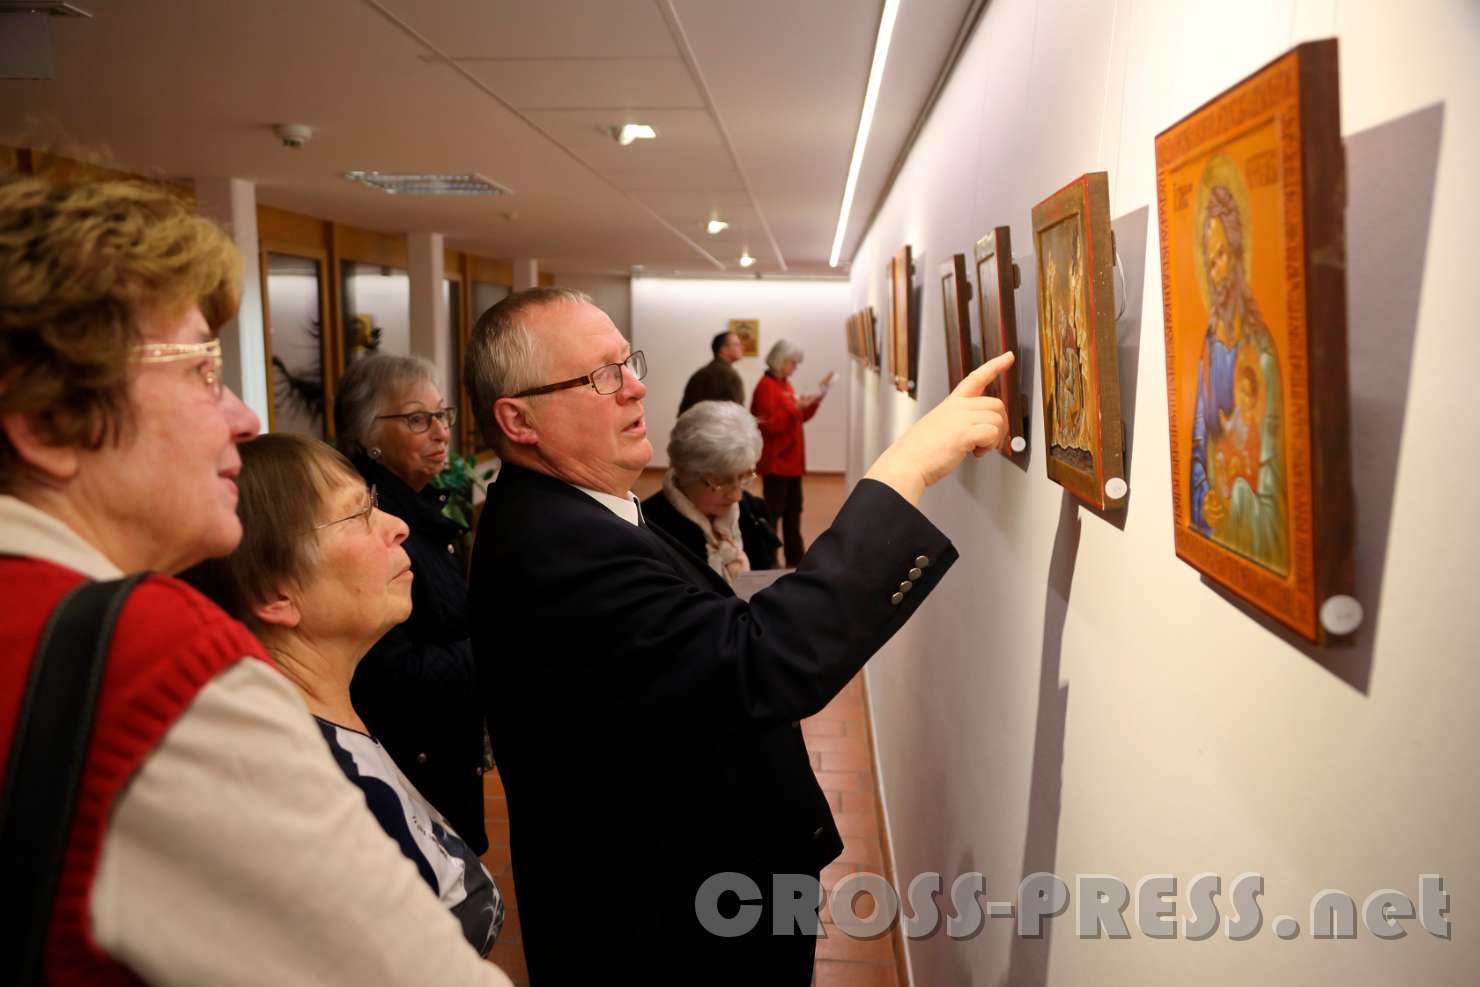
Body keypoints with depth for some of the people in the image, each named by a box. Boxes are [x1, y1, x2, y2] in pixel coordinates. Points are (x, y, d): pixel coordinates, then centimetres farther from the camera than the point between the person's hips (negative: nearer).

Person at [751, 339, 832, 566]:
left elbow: (799, 417, 21)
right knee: (773, 511, -7)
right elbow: (769, 425, -22)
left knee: (793, 509, 14)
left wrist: (816, 400, 9)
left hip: (791, 460, 10)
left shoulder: (785, 384, 13)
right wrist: (796, 407, -27)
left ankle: (795, 557, 22)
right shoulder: (766, 386, -14)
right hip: (775, 462, -10)